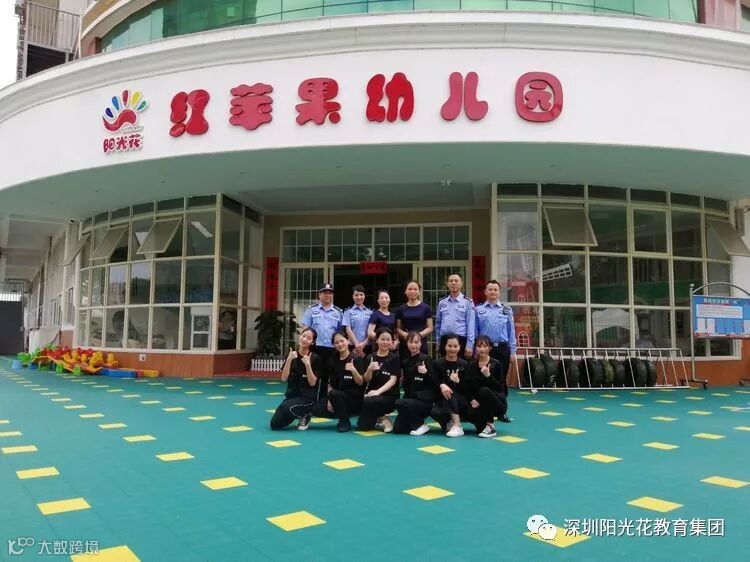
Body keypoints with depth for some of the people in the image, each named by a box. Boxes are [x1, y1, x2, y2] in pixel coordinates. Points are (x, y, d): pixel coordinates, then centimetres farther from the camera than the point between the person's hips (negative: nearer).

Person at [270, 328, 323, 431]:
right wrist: (289, 360, -18)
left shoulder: (315, 358, -10)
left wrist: (307, 364, -24)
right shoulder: (291, 355, 2)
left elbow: (312, 383, -14)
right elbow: (284, 379, -7)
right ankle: (297, 414, 16)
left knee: (285, 407, -34)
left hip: (307, 398, -4)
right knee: (275, 424, -10)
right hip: (291, 395, 5)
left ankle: (304, 416, -3)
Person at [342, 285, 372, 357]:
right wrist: (357, 345, -12)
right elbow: (348, 330, -3)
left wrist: (364, 344, -10)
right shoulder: (348, 311, 4)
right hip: (352, 346, -2)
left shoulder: (370, 312, 9)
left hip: (367, 346, 2)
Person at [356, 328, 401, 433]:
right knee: (363, 426, -15)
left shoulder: (394, 358, 1)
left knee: (369, 401, -34)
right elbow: (366, 380, 4)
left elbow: (393, 380, -8)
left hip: (389, 395, -3)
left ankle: (381, 418, -4)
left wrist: (378, 391, -22)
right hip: (371, 393, 3)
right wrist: (369, 369, -17)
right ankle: (379, 417, 16)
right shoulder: (369, 358, 9)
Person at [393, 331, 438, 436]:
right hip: (411, 398, 6)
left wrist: (425, 373, -28)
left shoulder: (425, 359, -7)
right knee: (398, 429, -7)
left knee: (399, 403, -30)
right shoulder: (406, 361, 12)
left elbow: (434, 383, -11)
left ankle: (421, 425, -9)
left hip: (425, 400, -6)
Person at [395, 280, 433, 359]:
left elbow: (430, 328, 3)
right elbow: (398, 328, 10)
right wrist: (405, 334, -10)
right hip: (405, 345, 2)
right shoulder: (401, 309, 10)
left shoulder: (426, 308, 5)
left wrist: (419, 334, -14)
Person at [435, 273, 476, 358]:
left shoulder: (467, 302, -2)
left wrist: (469, 345, -11)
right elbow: (438, 324, 14)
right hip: (444, 341, 4)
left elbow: (470, 325, -6)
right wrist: (438, 342, 11)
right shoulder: (442, 302, 11)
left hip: (460, 340, -4)